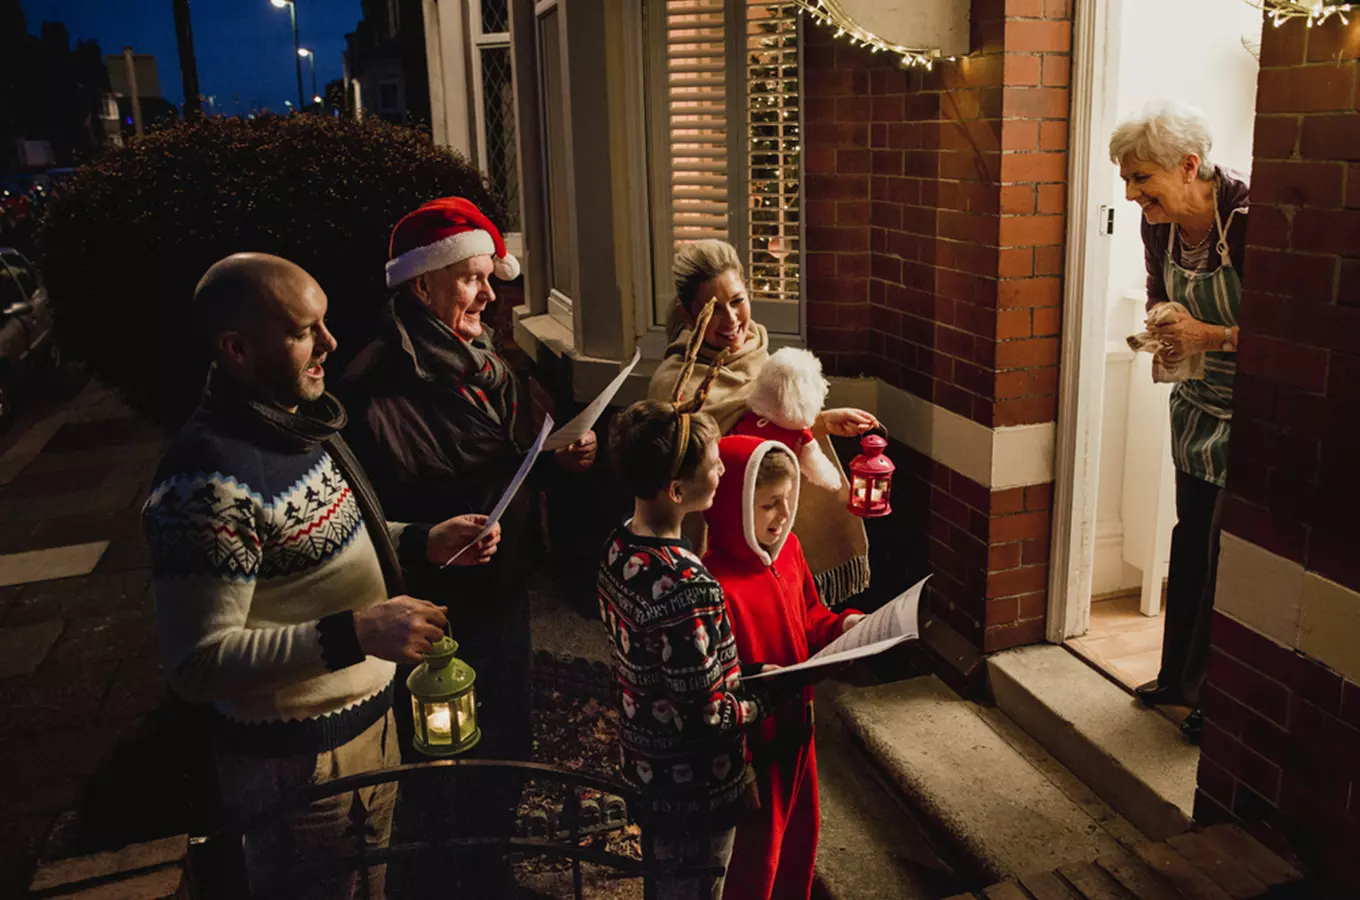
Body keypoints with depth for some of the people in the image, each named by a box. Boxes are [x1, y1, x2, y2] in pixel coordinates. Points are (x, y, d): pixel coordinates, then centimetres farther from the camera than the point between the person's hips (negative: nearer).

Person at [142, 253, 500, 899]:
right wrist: (354, 634, -33)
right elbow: (198, 664, -26)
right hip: (295, 761, -8)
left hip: (369, 718, 8)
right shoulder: (210, 481, -27)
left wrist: (421, 542, -1)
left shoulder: (300, 420, 2)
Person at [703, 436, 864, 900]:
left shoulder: (787, 549, -4)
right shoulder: (716, 585, -30)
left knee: (800, 832, 27)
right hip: (751, 744, -8)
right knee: (754, 855, 13)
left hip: (795, 727, 8)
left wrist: (843, 626, -6)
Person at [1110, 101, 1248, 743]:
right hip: (1198, 400, 7)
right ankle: (1179, 676, 33)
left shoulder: (1249, 217, -27)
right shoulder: (1158, 222, -5)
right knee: (1190, 540, 16)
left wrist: (1210, 336, -26)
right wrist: (1164, 333, -7)